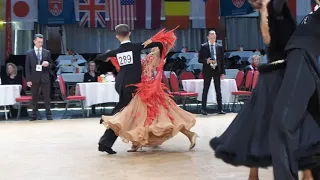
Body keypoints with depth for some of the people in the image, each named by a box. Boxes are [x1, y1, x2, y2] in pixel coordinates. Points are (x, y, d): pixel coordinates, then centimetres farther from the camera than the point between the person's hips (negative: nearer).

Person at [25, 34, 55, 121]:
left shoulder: (47, 52, 8)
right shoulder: (29, 53, 5)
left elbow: (52, 65, 13)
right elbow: (27, 68, 3)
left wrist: (48, 64, -12)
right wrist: (28, 80, -5)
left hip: (45, 78, 0)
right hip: (34, 78, 0)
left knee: (47, 97, -1)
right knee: (34, 97, 4)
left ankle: (48, 114, 5)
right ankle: (34, 114, 11)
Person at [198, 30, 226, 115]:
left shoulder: (219, 47, 8)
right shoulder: (203, 46, 1)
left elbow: (222, 60, 8)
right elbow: (200, 59, 0)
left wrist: (223, 72, 3)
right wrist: (206, 61, -20)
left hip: (217, 70, 2)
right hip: (207, 70, -2)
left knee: (218, 90, 4)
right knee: (205, 90, 2)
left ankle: (220, 109, 8)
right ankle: (203, 109, 8)